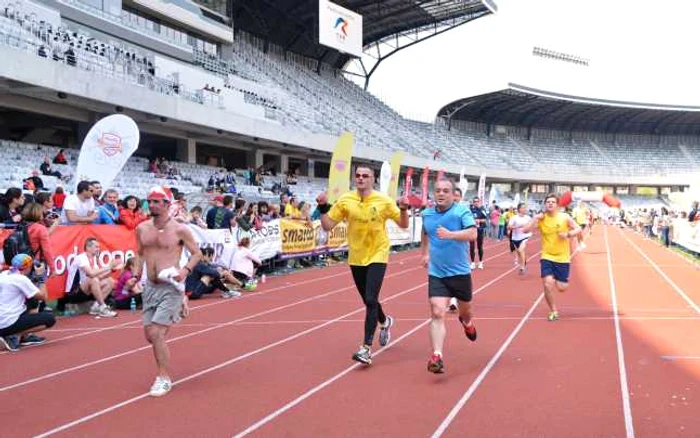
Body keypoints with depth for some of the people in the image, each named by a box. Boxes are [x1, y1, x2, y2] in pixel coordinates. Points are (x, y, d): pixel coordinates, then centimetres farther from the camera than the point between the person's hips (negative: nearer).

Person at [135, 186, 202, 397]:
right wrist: (136, 274, 10)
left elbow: (197, 253, -1)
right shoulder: (142, 229, 5)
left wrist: (185, 270, -17)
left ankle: (164, 379, 1)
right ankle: (164, 371, 35)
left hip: (170, 287, -6)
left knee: (156, 334, -13)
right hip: (150, 287, 6)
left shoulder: (179, 229, -9)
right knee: (149, 335, 10)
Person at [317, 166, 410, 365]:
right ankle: (385, 322, 49)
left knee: (371, 300, -16)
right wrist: (323, 208, -16)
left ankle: (367, 348, -11)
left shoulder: (384, 201, -8)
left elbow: (403, 224, -1)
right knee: (368, 301, 17)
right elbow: (327, 226, -2)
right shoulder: (345, 200, -4)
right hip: (356, 258, 3)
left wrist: (403, 209, -19)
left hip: (377, 255, -3)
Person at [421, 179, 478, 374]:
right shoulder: (427, 214, 2)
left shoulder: (462, 212, -12)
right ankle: (437, 357, -19)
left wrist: (450, 234, -40)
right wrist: (424, 252, 25)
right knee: (437, 313, -14)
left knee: (465, 309, 21)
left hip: (460, 272, -1)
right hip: (436, 273, 1)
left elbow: (472, 234, -27)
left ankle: (467, 322, 58)